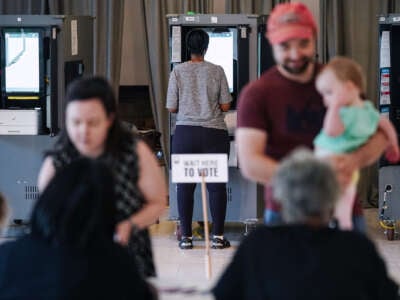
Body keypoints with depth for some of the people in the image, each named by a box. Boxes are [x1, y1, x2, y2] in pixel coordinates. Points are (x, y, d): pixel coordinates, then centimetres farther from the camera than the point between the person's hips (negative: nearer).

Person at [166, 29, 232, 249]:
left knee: (185, 185, 6)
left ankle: (186, 237, 8)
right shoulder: (217, 71, -2)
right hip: (214, 132, 0)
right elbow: (225, 106, 0)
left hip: (185, 132, 0)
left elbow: (171, 107, 1)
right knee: (216, 184, 5)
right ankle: (217, 237, 6)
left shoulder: (178, 72, -1)